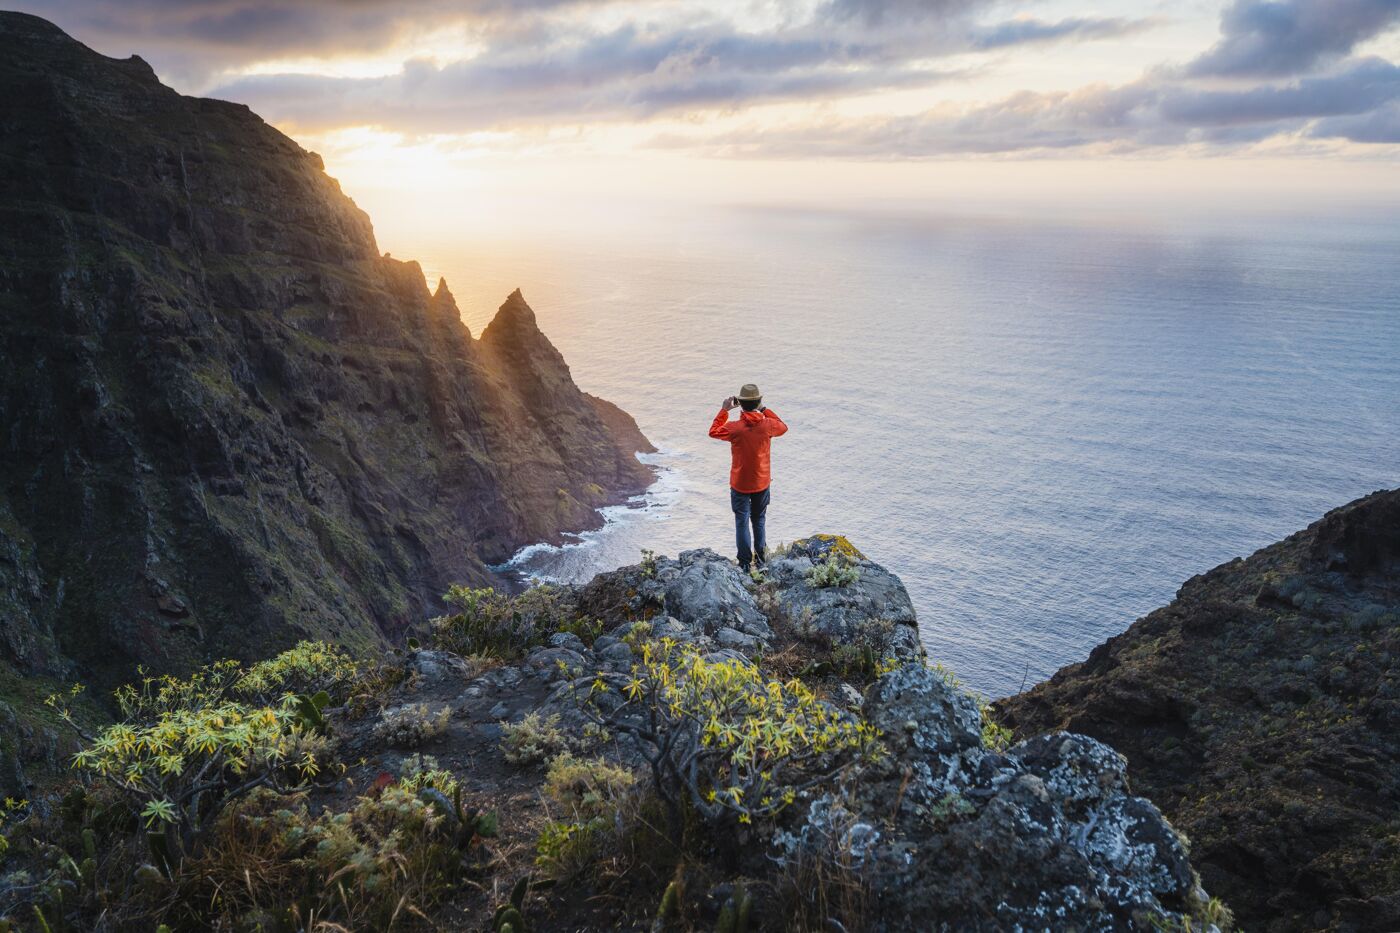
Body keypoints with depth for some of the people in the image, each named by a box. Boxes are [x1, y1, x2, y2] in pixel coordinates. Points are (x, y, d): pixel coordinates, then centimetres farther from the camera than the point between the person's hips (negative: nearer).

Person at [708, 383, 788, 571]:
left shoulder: (735, 428, -21)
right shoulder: (767, 425, -15)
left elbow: (713, 431, 0)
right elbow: (783, 427, 10)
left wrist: (724, 410, 5)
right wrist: (764, 410, 10)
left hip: (740, 484, -3)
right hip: (762, 483, 3)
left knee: (742, 522, 8)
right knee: (759, 520, 20)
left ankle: (745, 563, 11)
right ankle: (761, 558, 29)